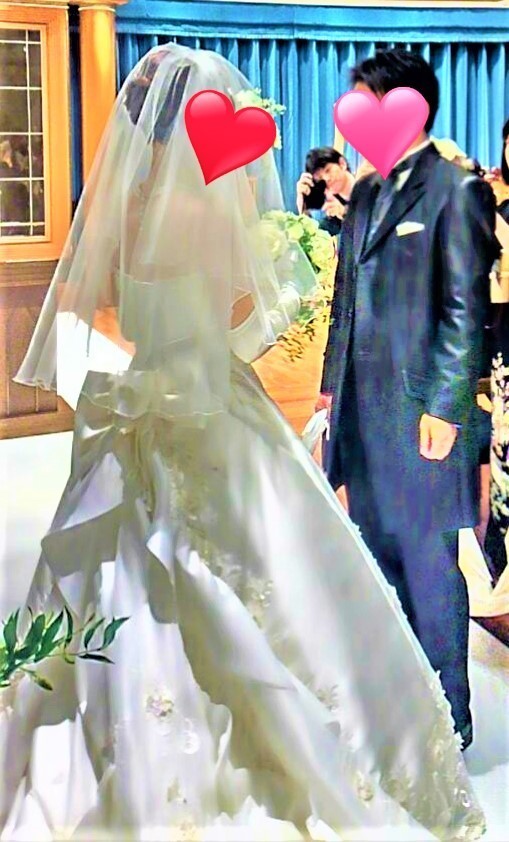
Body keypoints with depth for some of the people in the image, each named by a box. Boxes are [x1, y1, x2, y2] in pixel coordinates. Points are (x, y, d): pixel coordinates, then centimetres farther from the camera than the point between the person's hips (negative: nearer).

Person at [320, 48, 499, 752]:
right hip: (362, 415, 8)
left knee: (431, 567, 3)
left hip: (422, 416, -8)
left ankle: (446, 719, 18)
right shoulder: (367, 192, 14)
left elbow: (466, 310, -13)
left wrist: (446, 408, -16)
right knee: (379, 561, 16)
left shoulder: (456, 191, -9)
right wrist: (333, 384, 14)